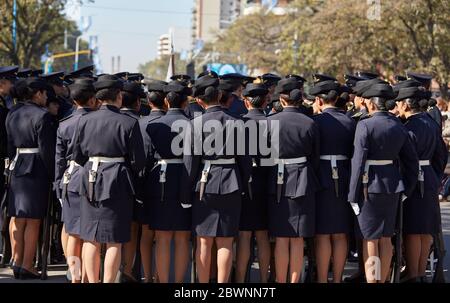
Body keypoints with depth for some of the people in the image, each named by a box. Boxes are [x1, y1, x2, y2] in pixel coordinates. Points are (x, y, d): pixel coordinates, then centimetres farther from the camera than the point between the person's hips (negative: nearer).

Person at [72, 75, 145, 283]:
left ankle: (92, 281, 13)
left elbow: (77, 155, 7)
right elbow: (138, 160, -7)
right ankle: (108, 282, 2)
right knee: (114, 241, 2)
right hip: (118, 183, -3)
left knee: (91, 238, 11)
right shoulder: (129, 123, -10)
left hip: (90, 182, 4)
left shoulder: (85, 121, 1)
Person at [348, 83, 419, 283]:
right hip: (393, 185, 6)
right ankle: (382, 281, 20)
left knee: (370, 239, -1)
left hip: (370, 186, -6)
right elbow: (411, 161, 9)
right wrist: (406, 190, 16)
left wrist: (353, 195, -11)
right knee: (386, 237, 14)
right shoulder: (399, 126, 6)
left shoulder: (365, 126, -13)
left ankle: (371, 280, -1)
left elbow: (359, 162, -16)